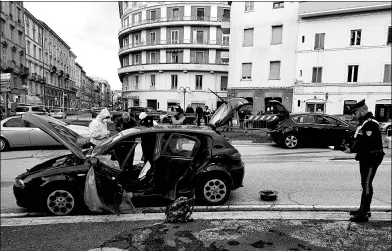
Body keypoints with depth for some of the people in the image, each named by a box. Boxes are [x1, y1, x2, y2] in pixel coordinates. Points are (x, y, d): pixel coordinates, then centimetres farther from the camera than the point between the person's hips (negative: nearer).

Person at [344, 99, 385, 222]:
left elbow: (366, 142, -25)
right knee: (365, 184, 17)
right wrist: (350, 146, 2)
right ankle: (364, 209, 29)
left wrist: (352, 150, -18)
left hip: (372, 158, -10)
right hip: (365, 158, 10)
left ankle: (363, 214, -3)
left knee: (366, 184, -8)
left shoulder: (370, 123, -18)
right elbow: (359, 140, 16)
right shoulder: (363, 123, 14)